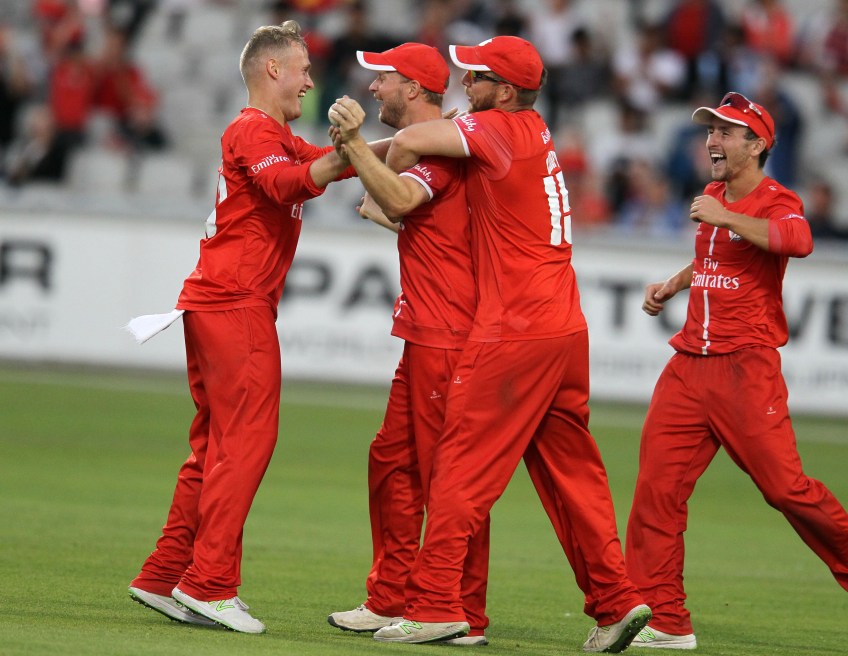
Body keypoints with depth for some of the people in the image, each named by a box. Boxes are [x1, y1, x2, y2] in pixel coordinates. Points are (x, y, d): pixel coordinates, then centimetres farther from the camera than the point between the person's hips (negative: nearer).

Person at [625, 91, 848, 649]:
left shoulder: (775, 202, -7)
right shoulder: (712, 197, 17)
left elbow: (798, 241, -32)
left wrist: (724, 218, -30)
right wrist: (673, 286, 22)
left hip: (746, 368, -7)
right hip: (689, 367, 7)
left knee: (784, 485, -9)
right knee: (657, 487, -3)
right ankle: (664, 621, -1)